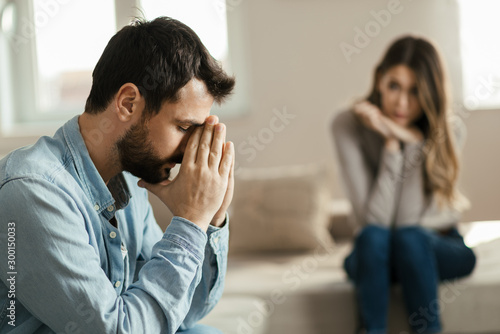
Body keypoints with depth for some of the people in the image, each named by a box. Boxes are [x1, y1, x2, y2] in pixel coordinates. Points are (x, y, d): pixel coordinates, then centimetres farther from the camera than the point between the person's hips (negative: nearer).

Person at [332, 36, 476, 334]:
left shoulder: (449, 133, -13)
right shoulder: (349, 126, -14)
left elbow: (408, 219, -20)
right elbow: (373, 220, -21)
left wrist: (413, 141, -25)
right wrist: (392, 145, -25)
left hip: (437, 247, 0)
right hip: (373, 254, 0)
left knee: (409, 237, -33)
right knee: (373, 237, -34)